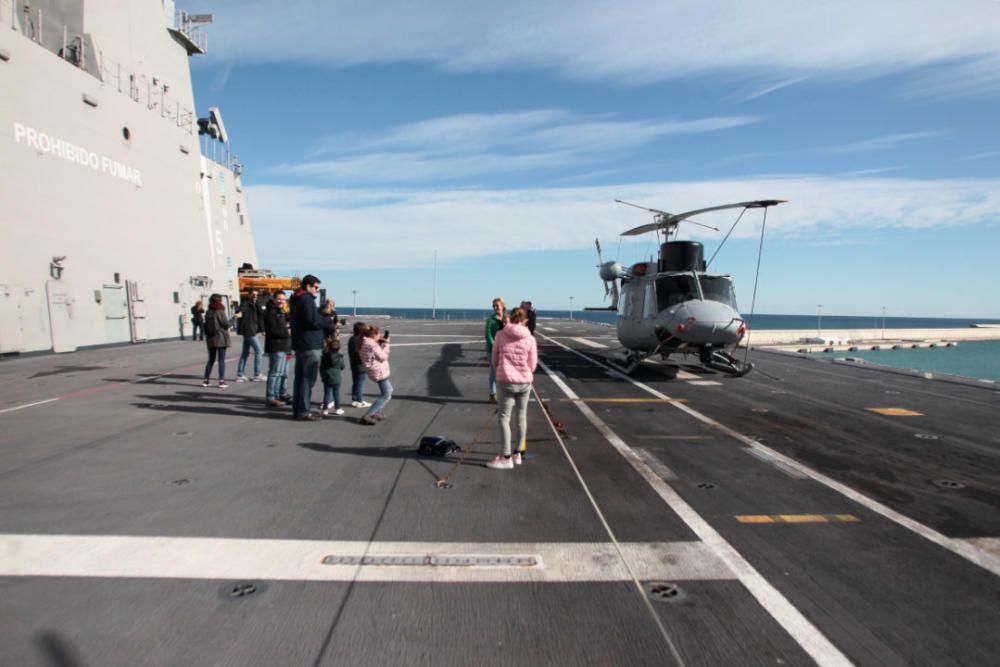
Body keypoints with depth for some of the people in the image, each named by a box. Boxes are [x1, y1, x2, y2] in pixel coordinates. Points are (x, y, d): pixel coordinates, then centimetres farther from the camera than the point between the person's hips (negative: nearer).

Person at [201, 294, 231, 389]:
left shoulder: (208, 313, 6)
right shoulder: (220, 312, -12)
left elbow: (206, 325, 11)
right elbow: (226, 324, -12)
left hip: (210, 338, 6)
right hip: (221, 338, -6)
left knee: (211, 360, 15)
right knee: (221, 360, -2)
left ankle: (205, 380, 14)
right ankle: (221, 381, -4)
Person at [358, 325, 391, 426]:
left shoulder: (363, 343, 9)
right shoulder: (372, 344, -22)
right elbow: (382, 357, -17)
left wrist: (381, 343, 7)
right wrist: (385, 344, -9)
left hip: (377, 371, 11)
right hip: (379, 371, -11)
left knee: (389, 390, 28)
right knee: (386, 396, -7)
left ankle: (376, 412, 29)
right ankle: (366, 416, -11)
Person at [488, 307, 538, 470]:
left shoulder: (500, 335, -4)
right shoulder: (530, 339, -3)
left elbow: (495, 360, 5)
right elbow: (532, 364, 3)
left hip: (506, 381, -2)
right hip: (525, 382, 2)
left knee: (504, 417, 4)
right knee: (521, 417, 14)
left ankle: (506, 457, 4)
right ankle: (517, 454, 25)